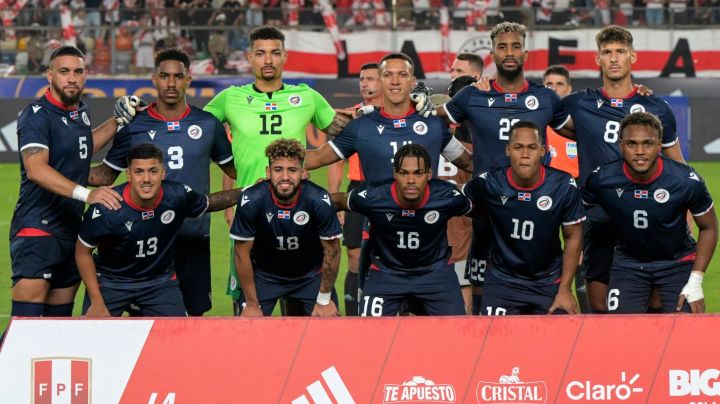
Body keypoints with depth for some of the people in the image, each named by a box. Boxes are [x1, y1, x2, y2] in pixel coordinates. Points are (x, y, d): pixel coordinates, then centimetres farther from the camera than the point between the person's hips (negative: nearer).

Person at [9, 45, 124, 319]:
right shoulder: (37, 115, -12)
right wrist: (86, 193, -37)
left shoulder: (80, 113, 13)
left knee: (60, 316, 9)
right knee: (27, 316, -17)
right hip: (37, 227, -8)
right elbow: (36, 169, -27)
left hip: (71, 230, 8)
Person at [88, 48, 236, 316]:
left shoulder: (208, 124, 6)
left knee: (195, 311, 4)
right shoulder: (133, 126, 2)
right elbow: (107, 174, 8)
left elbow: (233, 168, 15)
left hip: (194, 238, 1)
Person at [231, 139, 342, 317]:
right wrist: (251, 304, -10)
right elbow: (242, 252, -15)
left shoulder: (319, 201, -27)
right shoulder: (251, 201, -27)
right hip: (264, 274, 0)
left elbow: (332, 250, -13)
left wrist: (324, 300, -6)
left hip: (312, 274, 1)